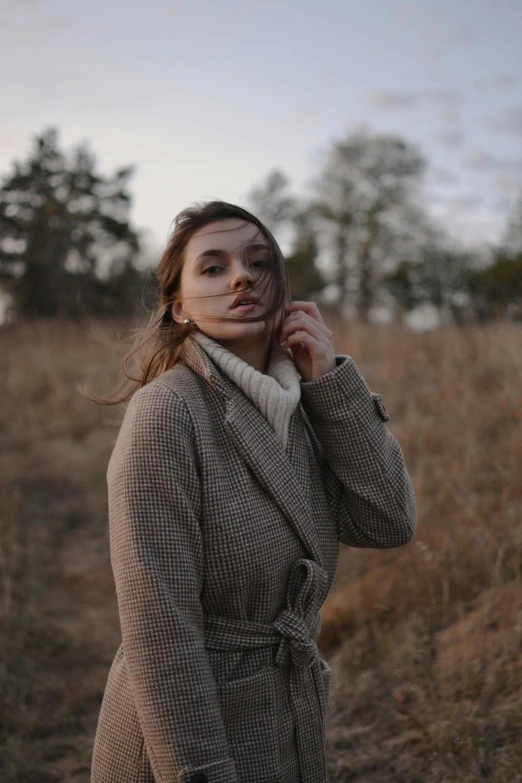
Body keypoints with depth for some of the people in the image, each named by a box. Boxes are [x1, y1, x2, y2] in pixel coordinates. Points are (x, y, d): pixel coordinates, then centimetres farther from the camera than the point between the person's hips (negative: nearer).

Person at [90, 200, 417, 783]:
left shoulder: (298, 404, 1)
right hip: (187, 731, -7)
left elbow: (389, 523, -7)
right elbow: (158, 621, -22)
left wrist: (331, 380, -11)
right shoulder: (165, 412, -20)